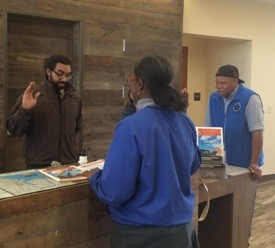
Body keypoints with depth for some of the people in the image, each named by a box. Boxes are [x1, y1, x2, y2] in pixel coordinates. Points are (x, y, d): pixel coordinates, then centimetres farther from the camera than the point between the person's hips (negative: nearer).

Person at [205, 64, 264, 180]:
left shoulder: (250, 98, -14)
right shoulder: (213, 98, 3)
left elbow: (257, 132, -17)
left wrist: (254, 163, -19)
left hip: (244, 164, -4)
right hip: (219, 162, 5)